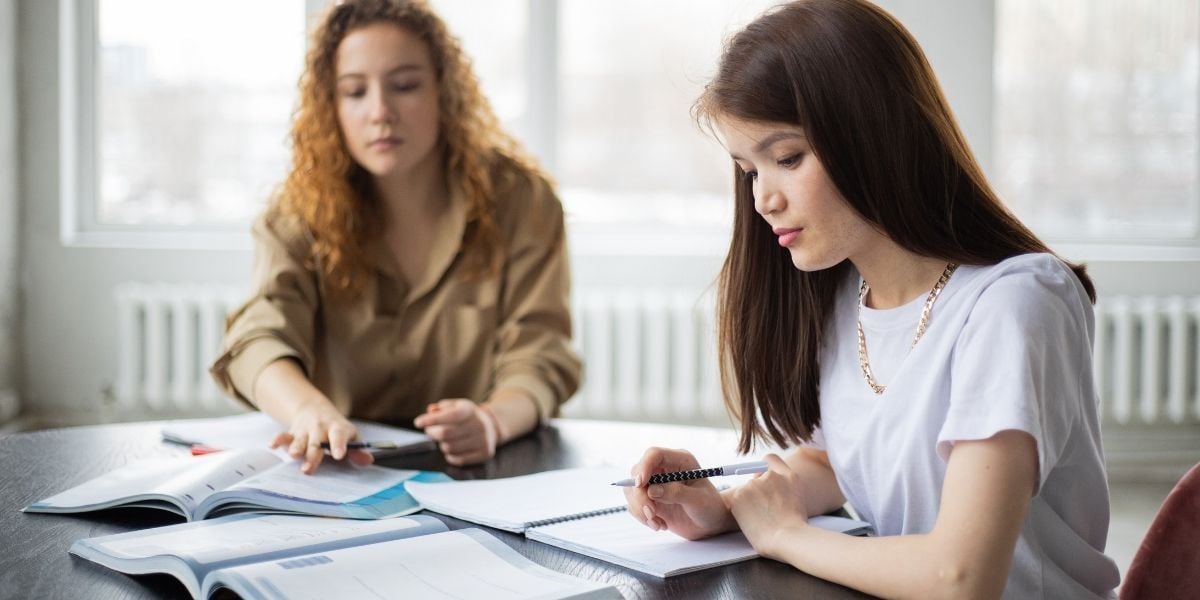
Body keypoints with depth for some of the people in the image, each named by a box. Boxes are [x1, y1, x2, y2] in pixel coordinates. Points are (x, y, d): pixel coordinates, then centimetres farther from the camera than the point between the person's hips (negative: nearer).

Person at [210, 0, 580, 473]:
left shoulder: (518, 200, -3)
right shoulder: (300, 212, -3)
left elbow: (539, 357, -10)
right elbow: (260, 337, -19)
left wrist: (492, 421, -35)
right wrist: (310, 410, -42)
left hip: (485, 474, 0)